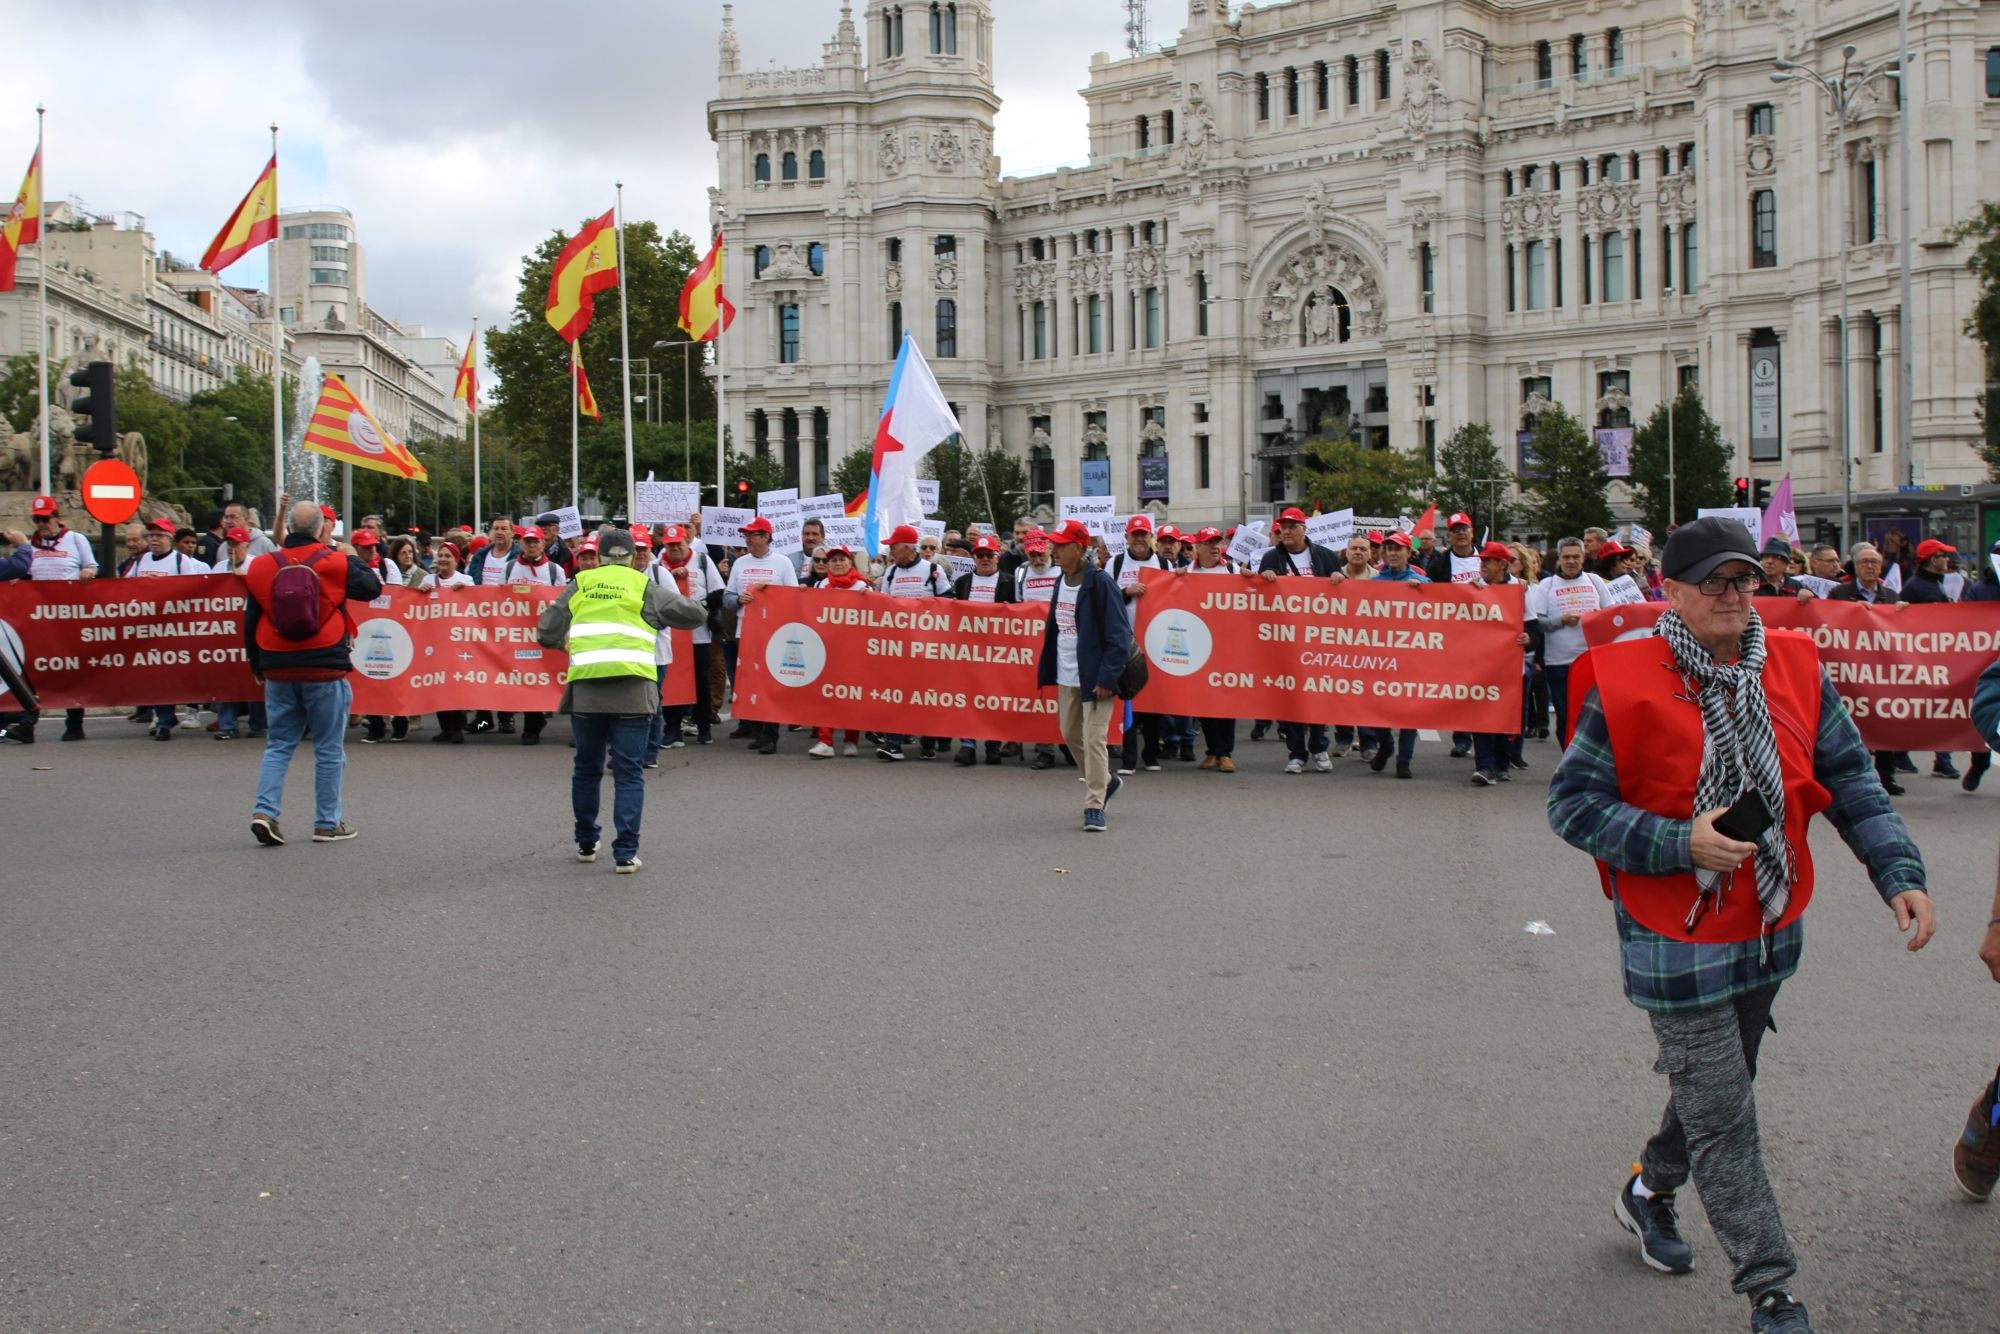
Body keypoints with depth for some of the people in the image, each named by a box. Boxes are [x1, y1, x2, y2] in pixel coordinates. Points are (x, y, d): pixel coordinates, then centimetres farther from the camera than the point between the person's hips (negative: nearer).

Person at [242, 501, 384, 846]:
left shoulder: (262, 566, 3)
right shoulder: (334, 563, -8)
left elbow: (250, 621, 9)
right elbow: (372, 588, 5)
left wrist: (256, 666, 20)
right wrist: (353, 559, 20)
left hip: (278, 670, 3)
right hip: (324, 669, -3)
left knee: (279, 744, 14)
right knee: (329, 748, 6)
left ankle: (265, 810, -2)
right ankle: (327, 823, 10)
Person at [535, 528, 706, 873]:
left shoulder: (579, 586, 12)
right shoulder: (645, 588, 7)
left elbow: (546, 634, 12)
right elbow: (696, 614, 7)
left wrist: (569, 642, 33)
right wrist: (662, 619, 27)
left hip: (586, 690, 2)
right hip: (633, 691, -2)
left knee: (587, 769, 17)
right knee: (629, 773, 2)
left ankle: (586, 843, 28)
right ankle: (625, 853, -3)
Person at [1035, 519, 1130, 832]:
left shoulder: (1099, 583, -14)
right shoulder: (1062, 581, 10)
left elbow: (1119, 634, -17)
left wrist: (1107, 677, -21)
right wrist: (1046, 670, 13)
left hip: (1094, 678, -8)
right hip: (1066, 677, 8)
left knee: (1093, 740, -8)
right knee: (1071, 736, 17)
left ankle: (1094, 807, 0)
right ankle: (1106, 780, 38)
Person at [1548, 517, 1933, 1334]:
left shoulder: (1796, 668, -2)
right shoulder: (1625, 683, -17)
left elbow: (1849, 778, 5)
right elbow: (1571, 801, -14)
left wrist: (1899, 874, -7)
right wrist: (1679, 845, -24)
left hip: (1770, 929, 6)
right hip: (1675, 936, -6)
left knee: (1718, 1083, 22)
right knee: (1722, 1114, -1)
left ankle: (1650, 1190, 48)